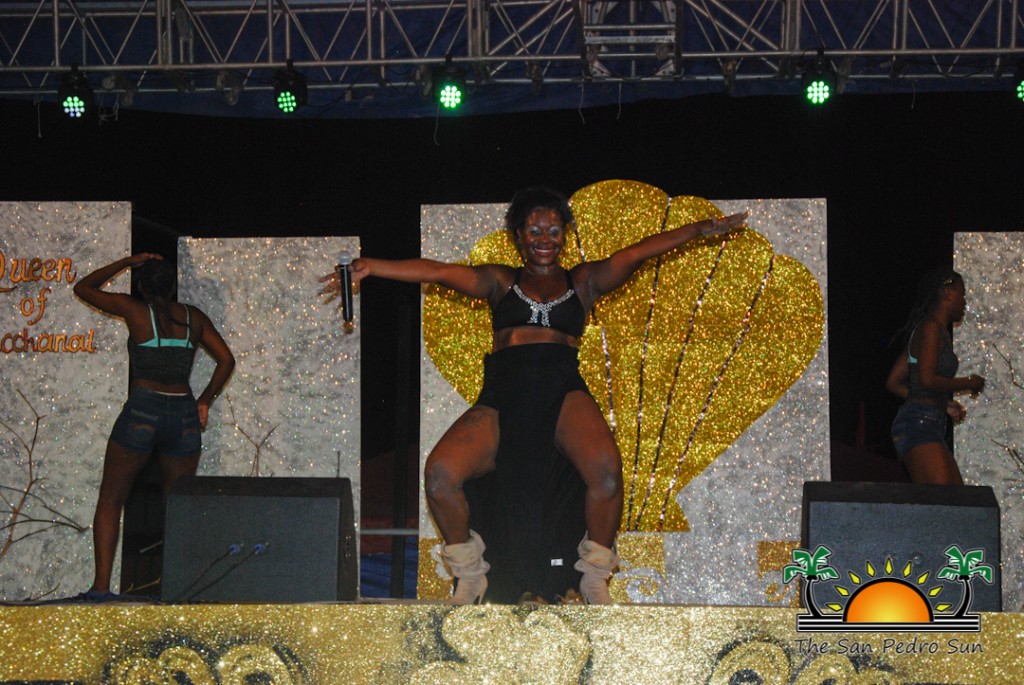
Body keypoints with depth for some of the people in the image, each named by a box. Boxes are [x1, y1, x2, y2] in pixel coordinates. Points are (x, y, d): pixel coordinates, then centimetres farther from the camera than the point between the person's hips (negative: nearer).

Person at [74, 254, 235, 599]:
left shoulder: (134, 309, -1)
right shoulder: (193, 316, 7)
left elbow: (84, 288, 12)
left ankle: (102, 584, -1)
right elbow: (226, 359, 10)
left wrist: (127, 262, 16)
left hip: (141, 412, -3)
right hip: (184, 415, 3)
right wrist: (205, 400, 17)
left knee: (110, 501, 9)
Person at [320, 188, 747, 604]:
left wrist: (702, 229, 3)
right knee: (439, 472, -26)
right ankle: (470, 576, -1)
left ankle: (594, 578, -10)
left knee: (605, 467, -33)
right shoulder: (500, 282, 22)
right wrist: (367, 267, 2)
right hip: (501, 397, 1)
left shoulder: (583, 282, 22)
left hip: (563, 393, -1)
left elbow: (637, 254, 12)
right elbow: (439, 272, 12)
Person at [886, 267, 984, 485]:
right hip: (920, 425, -10)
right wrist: (969, 383, -6)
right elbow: (928, 380, -20)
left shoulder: (924, 329, 21)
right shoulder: (931, 328, -7)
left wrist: (945, 404, 21)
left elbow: (893, 383, 22)